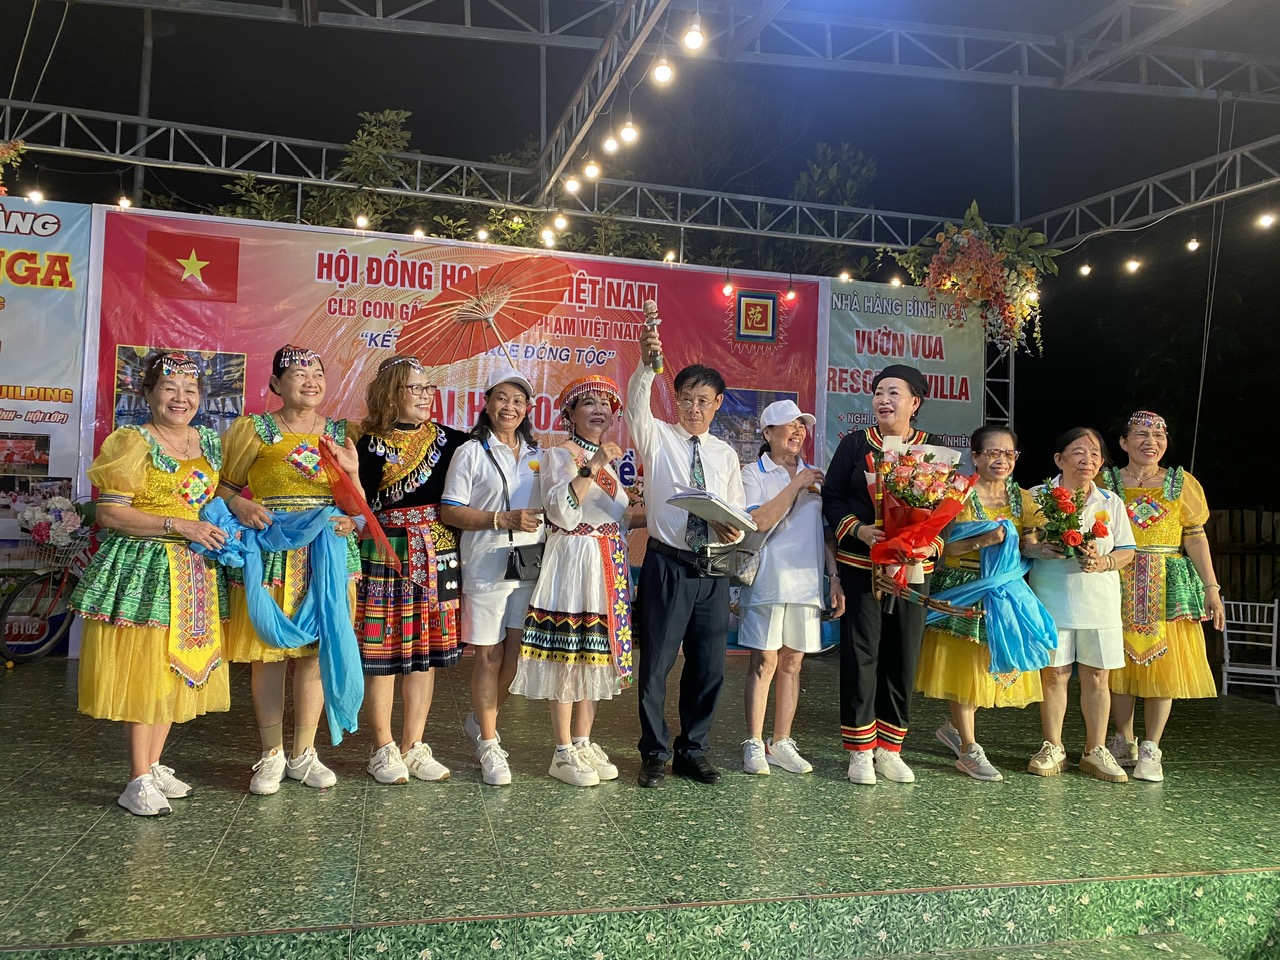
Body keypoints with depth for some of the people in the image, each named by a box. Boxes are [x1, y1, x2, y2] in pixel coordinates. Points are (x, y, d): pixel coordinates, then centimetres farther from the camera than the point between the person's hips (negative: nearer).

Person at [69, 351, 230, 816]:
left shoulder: (209, 441, 11)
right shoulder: (132, 443, -8)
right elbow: (110, 513, -14)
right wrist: (179, 525, -20)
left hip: (195, 573, 6)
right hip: (144, 567, -6)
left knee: (178, 670, 11)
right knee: (141, 671, -2)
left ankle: (155, 765, 25)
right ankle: (139, 781, 8)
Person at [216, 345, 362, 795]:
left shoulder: (340, 434, 12)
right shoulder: (252, 429, 3)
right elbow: (223, 485, 5)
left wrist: (353, 471, -6)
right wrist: (240, 505, -15)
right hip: (270, 551, -3)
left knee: (316, 651, 6)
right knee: (267, 651, 1)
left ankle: (304, 753, 20)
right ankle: (272, 755, 15)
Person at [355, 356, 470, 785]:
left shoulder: (447, 439, 8)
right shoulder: (371, 444, -3)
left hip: (438, 554, 4)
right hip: (386, 554, -4)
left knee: (426, 651, 8)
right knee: (383, 651, 1)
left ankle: (413, 747, 20)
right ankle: (383, 749, 15)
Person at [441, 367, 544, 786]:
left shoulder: (537, 455, 15)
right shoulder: (471, 453, 0)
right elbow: (449, 511, -7)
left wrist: (544, 520, 4)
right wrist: (503, 520, -15)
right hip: (486, 564, -4)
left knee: (517, 652, 6)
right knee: (490, 654, 1)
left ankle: (481, 720, 30)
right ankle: (488, 743, 16)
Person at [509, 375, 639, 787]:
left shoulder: (612, 460, 17)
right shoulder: (558, 456, -4)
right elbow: (561, 513, -19)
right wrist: (591, 467, -23)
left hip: (610, 569, 7)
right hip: (571, 564, -7)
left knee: (597, 658, 9)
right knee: (568, 659, -4)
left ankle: (584, 744, 19)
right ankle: (564, 753, 6)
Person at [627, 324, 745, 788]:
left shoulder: (726, 455, 13)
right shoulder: (658, 438, 1)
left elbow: (739, 512, 16)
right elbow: (636, 404, -19)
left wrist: (734, 530, -7)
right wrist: (646, 363, -37)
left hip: (714, 570, 4)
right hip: (667, 564, -4)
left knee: (709, 667, 9)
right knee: (656, 664, 1)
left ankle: (693, 751, 26)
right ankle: (654, 754, 18)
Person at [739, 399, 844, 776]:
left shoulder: (815, 476, 15)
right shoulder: (754, 473, 1)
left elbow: (826, 530, 17)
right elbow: (760, 521, -15)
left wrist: (835, 576, 10)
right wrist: (795, 485, -13)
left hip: (806, 583, 5)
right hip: (768, 582, -4)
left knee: (792, 663, 8)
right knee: (764, 662, -3)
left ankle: (781, 743, 17)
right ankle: (754, 744, 6)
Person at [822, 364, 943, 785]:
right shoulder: (855, 444, 3)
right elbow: (831, 497, 1)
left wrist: (930, 541, -12)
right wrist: (859, 530, -15)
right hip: (859, 565, -2)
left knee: (904, 656, 6)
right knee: (860, 654, -1)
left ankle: (889, 749, 19)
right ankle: (861, 751, 10)